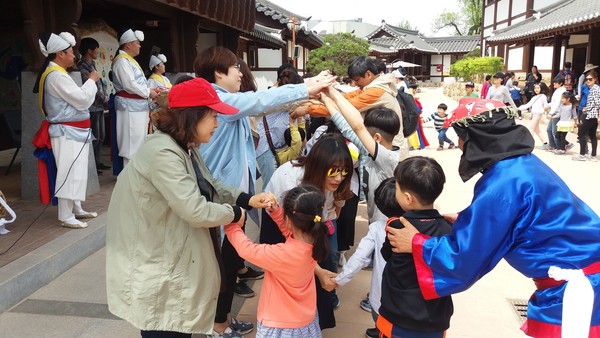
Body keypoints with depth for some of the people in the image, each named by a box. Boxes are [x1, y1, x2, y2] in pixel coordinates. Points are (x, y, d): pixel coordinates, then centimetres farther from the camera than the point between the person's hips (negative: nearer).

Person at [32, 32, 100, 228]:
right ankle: (65, 217, -1)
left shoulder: (55, 73, 15)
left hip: (72, 131, 11)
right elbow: (82, 100, -18)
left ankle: (76, 209, 26)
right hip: (67, 132, -11)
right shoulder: (56, 76, -19)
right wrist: (91, 80, -5)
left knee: (75, 172, 16)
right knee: (69, 172, -7)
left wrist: (90, 84, 10)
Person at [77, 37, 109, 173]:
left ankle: (97, 162, 24)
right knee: (94, 137, -6)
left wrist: (105, 97, 4)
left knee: (100, 136, 15)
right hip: (92, 107, -9)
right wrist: (104, 98, -4)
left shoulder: (92, 64, 16)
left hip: (99, 106, 9)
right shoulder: (82, 67, -12)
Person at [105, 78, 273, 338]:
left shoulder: (185, 148, 9)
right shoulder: (163, 154, -27)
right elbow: (195, 211, -30)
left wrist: (247, 199, -2)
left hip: (175, 260, 10)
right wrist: (234, 213, -13)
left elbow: (210, 187, 12)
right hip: (155, 268, -10)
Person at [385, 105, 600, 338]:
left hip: (577, 288, -9)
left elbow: (464, 259, -17)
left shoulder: (503, 184, -23)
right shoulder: (524, 162, 4)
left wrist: (415, 243, -6)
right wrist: (466, 221, 14)